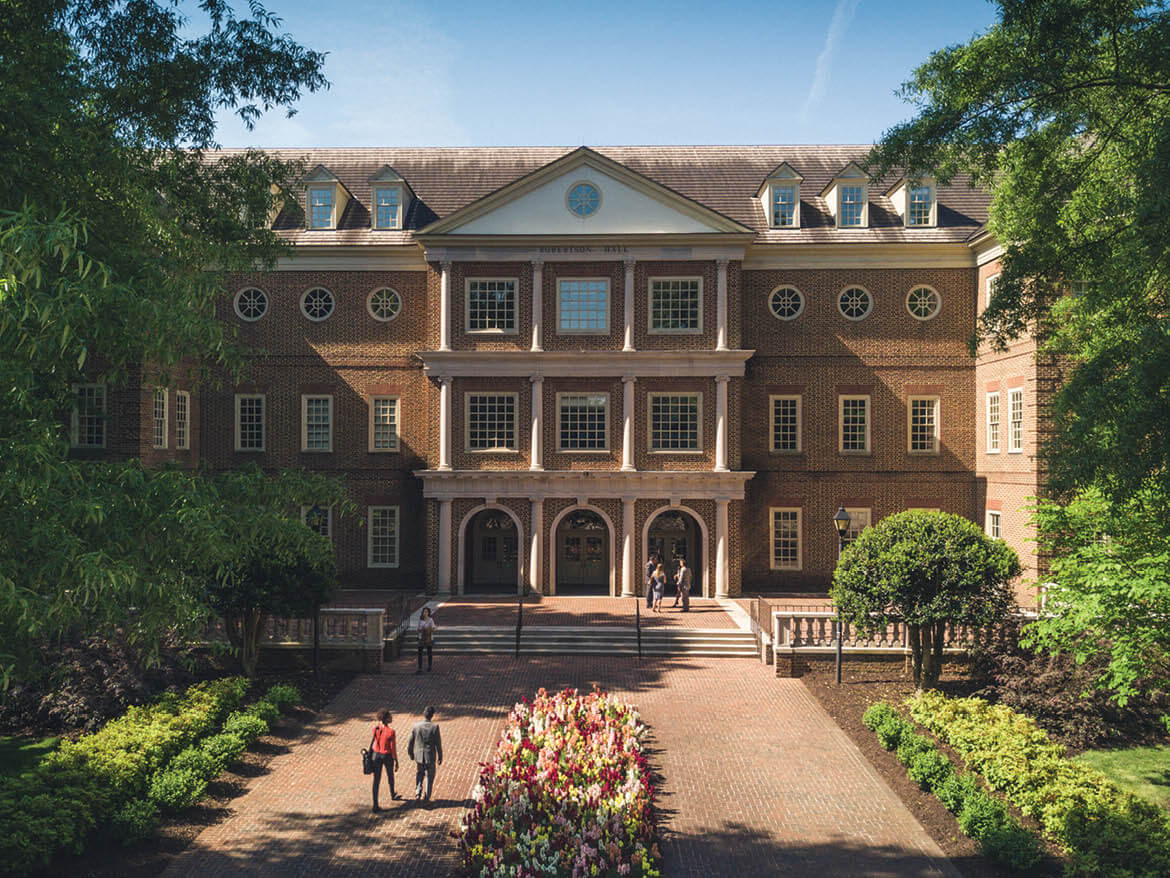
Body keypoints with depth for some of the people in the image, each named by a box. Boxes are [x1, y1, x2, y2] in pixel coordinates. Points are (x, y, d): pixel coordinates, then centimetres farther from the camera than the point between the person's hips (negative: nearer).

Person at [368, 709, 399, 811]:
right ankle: (392, 794, 49)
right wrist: (396, 762, -6)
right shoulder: (391, 732, -24)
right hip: (387, 756, -3)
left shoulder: (375, 728, -11)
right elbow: (393, 748, -16)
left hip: (376, 755, 3)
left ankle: (375, 804, 3)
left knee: (376, 780, 6)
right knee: (390, 775, 26)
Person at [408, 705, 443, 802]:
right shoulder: (435, 727, -17)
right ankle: (427, 797, 20)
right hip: (430, 757, -2)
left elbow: (411, 742, -1)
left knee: (419, 774, 26)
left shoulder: (416, 726, -11)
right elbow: (438, 744, -10)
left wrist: (410, 753, 16)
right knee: (429, 776, 16)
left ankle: (418, 791, 16)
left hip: (418, 756, 2)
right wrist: (440, 757, 2)